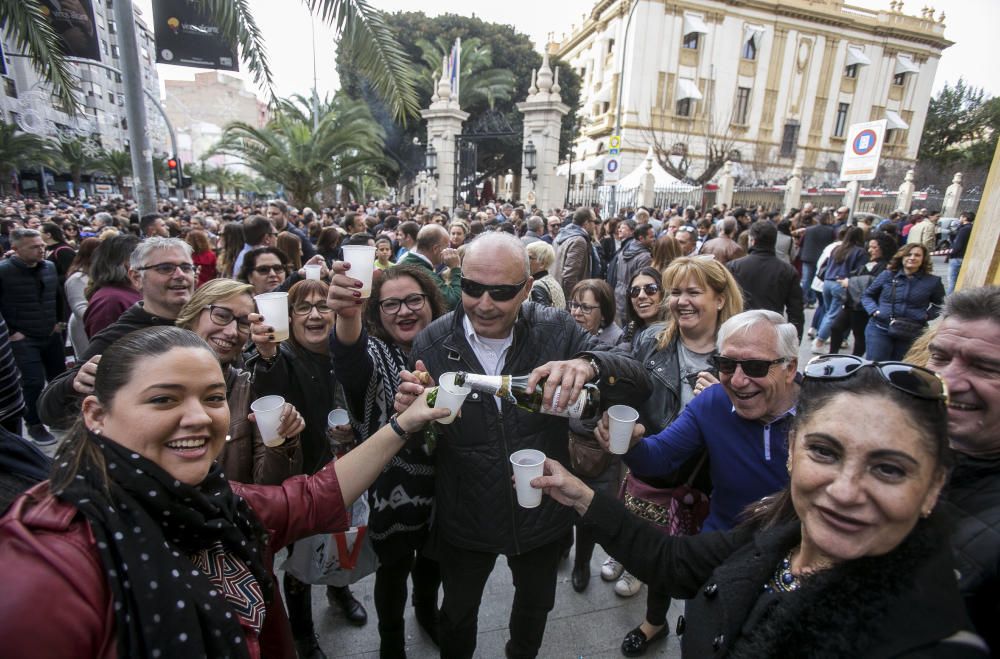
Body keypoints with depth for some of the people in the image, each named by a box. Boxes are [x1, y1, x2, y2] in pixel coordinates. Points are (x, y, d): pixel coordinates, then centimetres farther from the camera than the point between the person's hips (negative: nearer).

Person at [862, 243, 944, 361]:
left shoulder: (932, 281, 5)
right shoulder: (887, 275, 3)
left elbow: (940, 305, 18)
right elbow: (867, 295, 12)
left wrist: (927, 315, -1)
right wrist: (874, 311, -6)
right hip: (879, 329, -1)